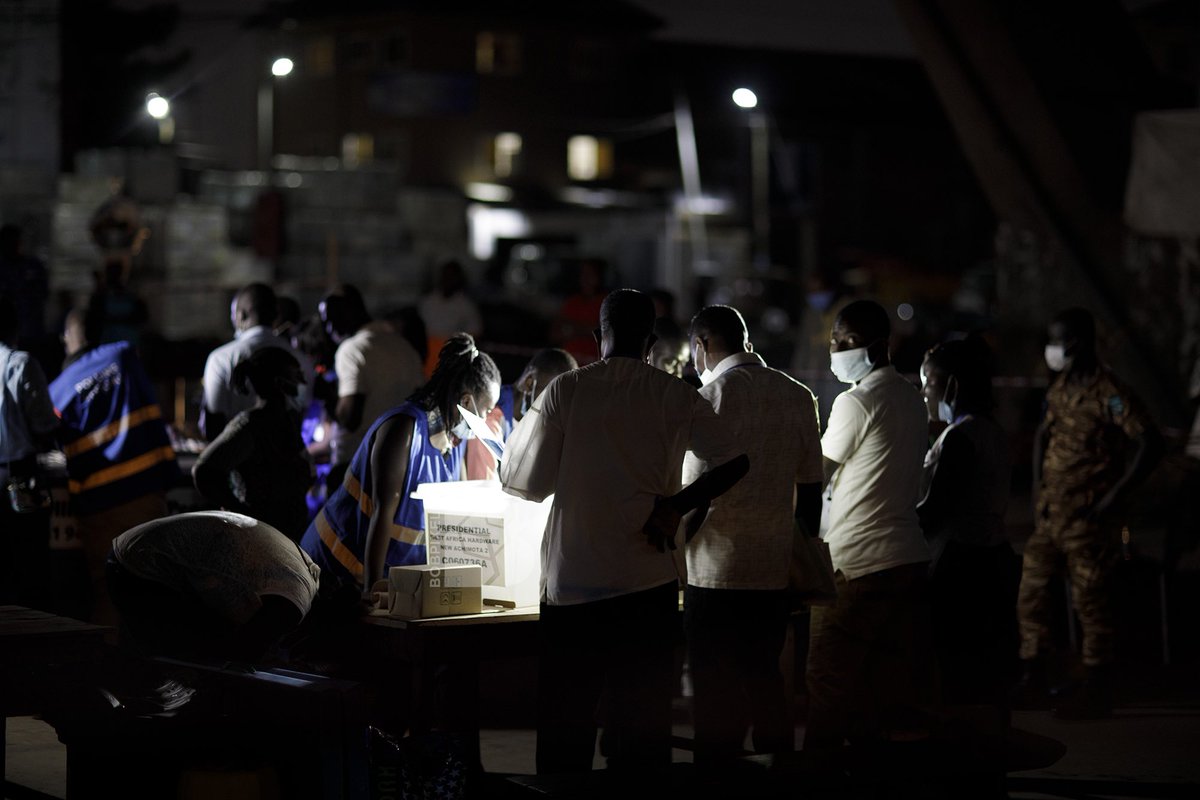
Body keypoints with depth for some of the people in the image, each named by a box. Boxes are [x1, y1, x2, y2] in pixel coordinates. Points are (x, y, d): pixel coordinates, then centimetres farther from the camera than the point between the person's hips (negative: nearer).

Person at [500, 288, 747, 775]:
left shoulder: (565, 391, -3)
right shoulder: (676, 397, 0)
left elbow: (526, 484, -1)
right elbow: (733, 463, -6)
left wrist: (524, 424, 16)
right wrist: (674, 507, -1)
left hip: (572, 584, -1)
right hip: (649, 583, 1)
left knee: (565, 727, 7)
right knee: (643, 722, 8)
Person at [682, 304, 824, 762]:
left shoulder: (714, 394, -9)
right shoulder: (797, 396, 9)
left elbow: (697, 487, -13)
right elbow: (810, 485, 12)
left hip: (717, 569, -6)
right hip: (776, 568, 6)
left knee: (716, 694, -1)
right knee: (765, 681, 15)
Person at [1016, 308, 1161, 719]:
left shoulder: (1109, 394, -15)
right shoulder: (1060, 387, 9)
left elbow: (1149, 445, -21)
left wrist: (1113, 498, -20)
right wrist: (1039, 491, 12)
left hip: (1088, 517, -8)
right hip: (1052, 512, 8)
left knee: (1090, 600, -1)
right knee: (1031, 590, 11)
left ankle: (1097, 689, 8)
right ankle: (1032, 674, 24)